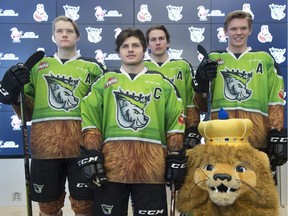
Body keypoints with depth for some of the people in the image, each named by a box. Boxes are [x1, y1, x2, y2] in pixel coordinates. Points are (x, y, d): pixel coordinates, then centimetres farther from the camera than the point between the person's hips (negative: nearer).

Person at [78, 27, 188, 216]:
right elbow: (90, 120, 6)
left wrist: (176, 159, 2)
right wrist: (91, 156, -3)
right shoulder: (104, 81, 13)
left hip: (152, 164, 0)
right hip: (111, 162, 1)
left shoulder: (163, 82, 13)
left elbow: (176, 123, 8)